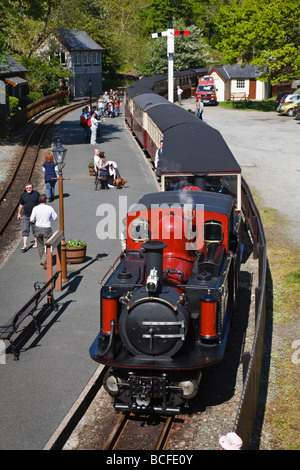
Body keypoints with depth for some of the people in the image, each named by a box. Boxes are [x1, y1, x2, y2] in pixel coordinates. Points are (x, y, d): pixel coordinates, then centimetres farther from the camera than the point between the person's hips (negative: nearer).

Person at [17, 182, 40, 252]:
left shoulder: (36, 194, -1)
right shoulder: (23, 195, 7)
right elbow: (21, 205, 18)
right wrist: (19, 213, 17)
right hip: (25, 215, 2)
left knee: (35, 230, 7)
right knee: (25, 230, -4)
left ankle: (36, 242, 24)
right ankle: (24, 245, -5)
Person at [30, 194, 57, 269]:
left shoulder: (35, 208, -9)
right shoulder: (50, 208, -11)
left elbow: (31, 220, -10)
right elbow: (55, 218, -1)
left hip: (38, 229, 2)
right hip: (47, 229, -2)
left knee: (40, 246, 19)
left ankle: (42, 260, 31)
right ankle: (44, 261, -15)